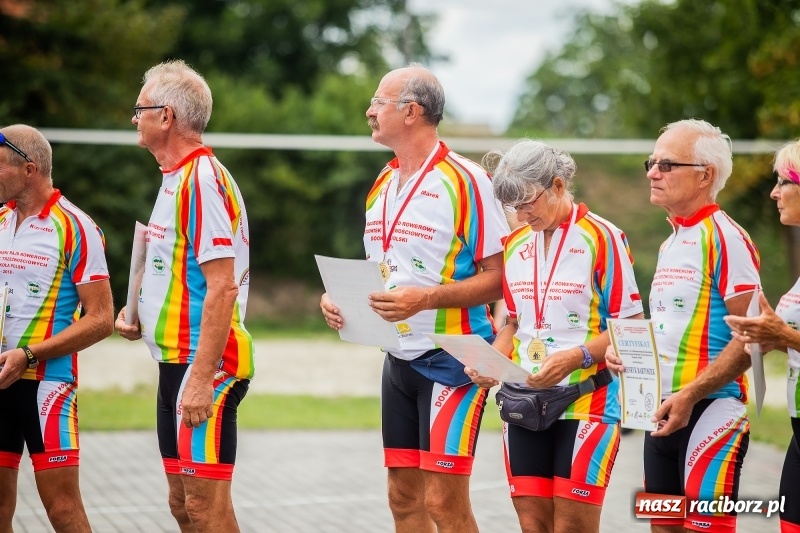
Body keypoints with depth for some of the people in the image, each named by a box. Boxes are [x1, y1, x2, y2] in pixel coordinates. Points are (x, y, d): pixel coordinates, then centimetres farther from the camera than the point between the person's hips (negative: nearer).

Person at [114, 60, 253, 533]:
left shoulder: (202, 179, -16)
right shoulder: (176, 178, 16)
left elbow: (222, 287, -22)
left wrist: (201, 378, -25)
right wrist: (139, 314, 10)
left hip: (205, 365, -10)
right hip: (177, 360, 10)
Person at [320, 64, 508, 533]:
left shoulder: (465, 180, -11)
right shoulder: (382, 185, 13)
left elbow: (497, 278, -14)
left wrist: (425, 298, -24)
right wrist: (339, 297, 3)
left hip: (451, 357, -8)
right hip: (398, 356, 8)